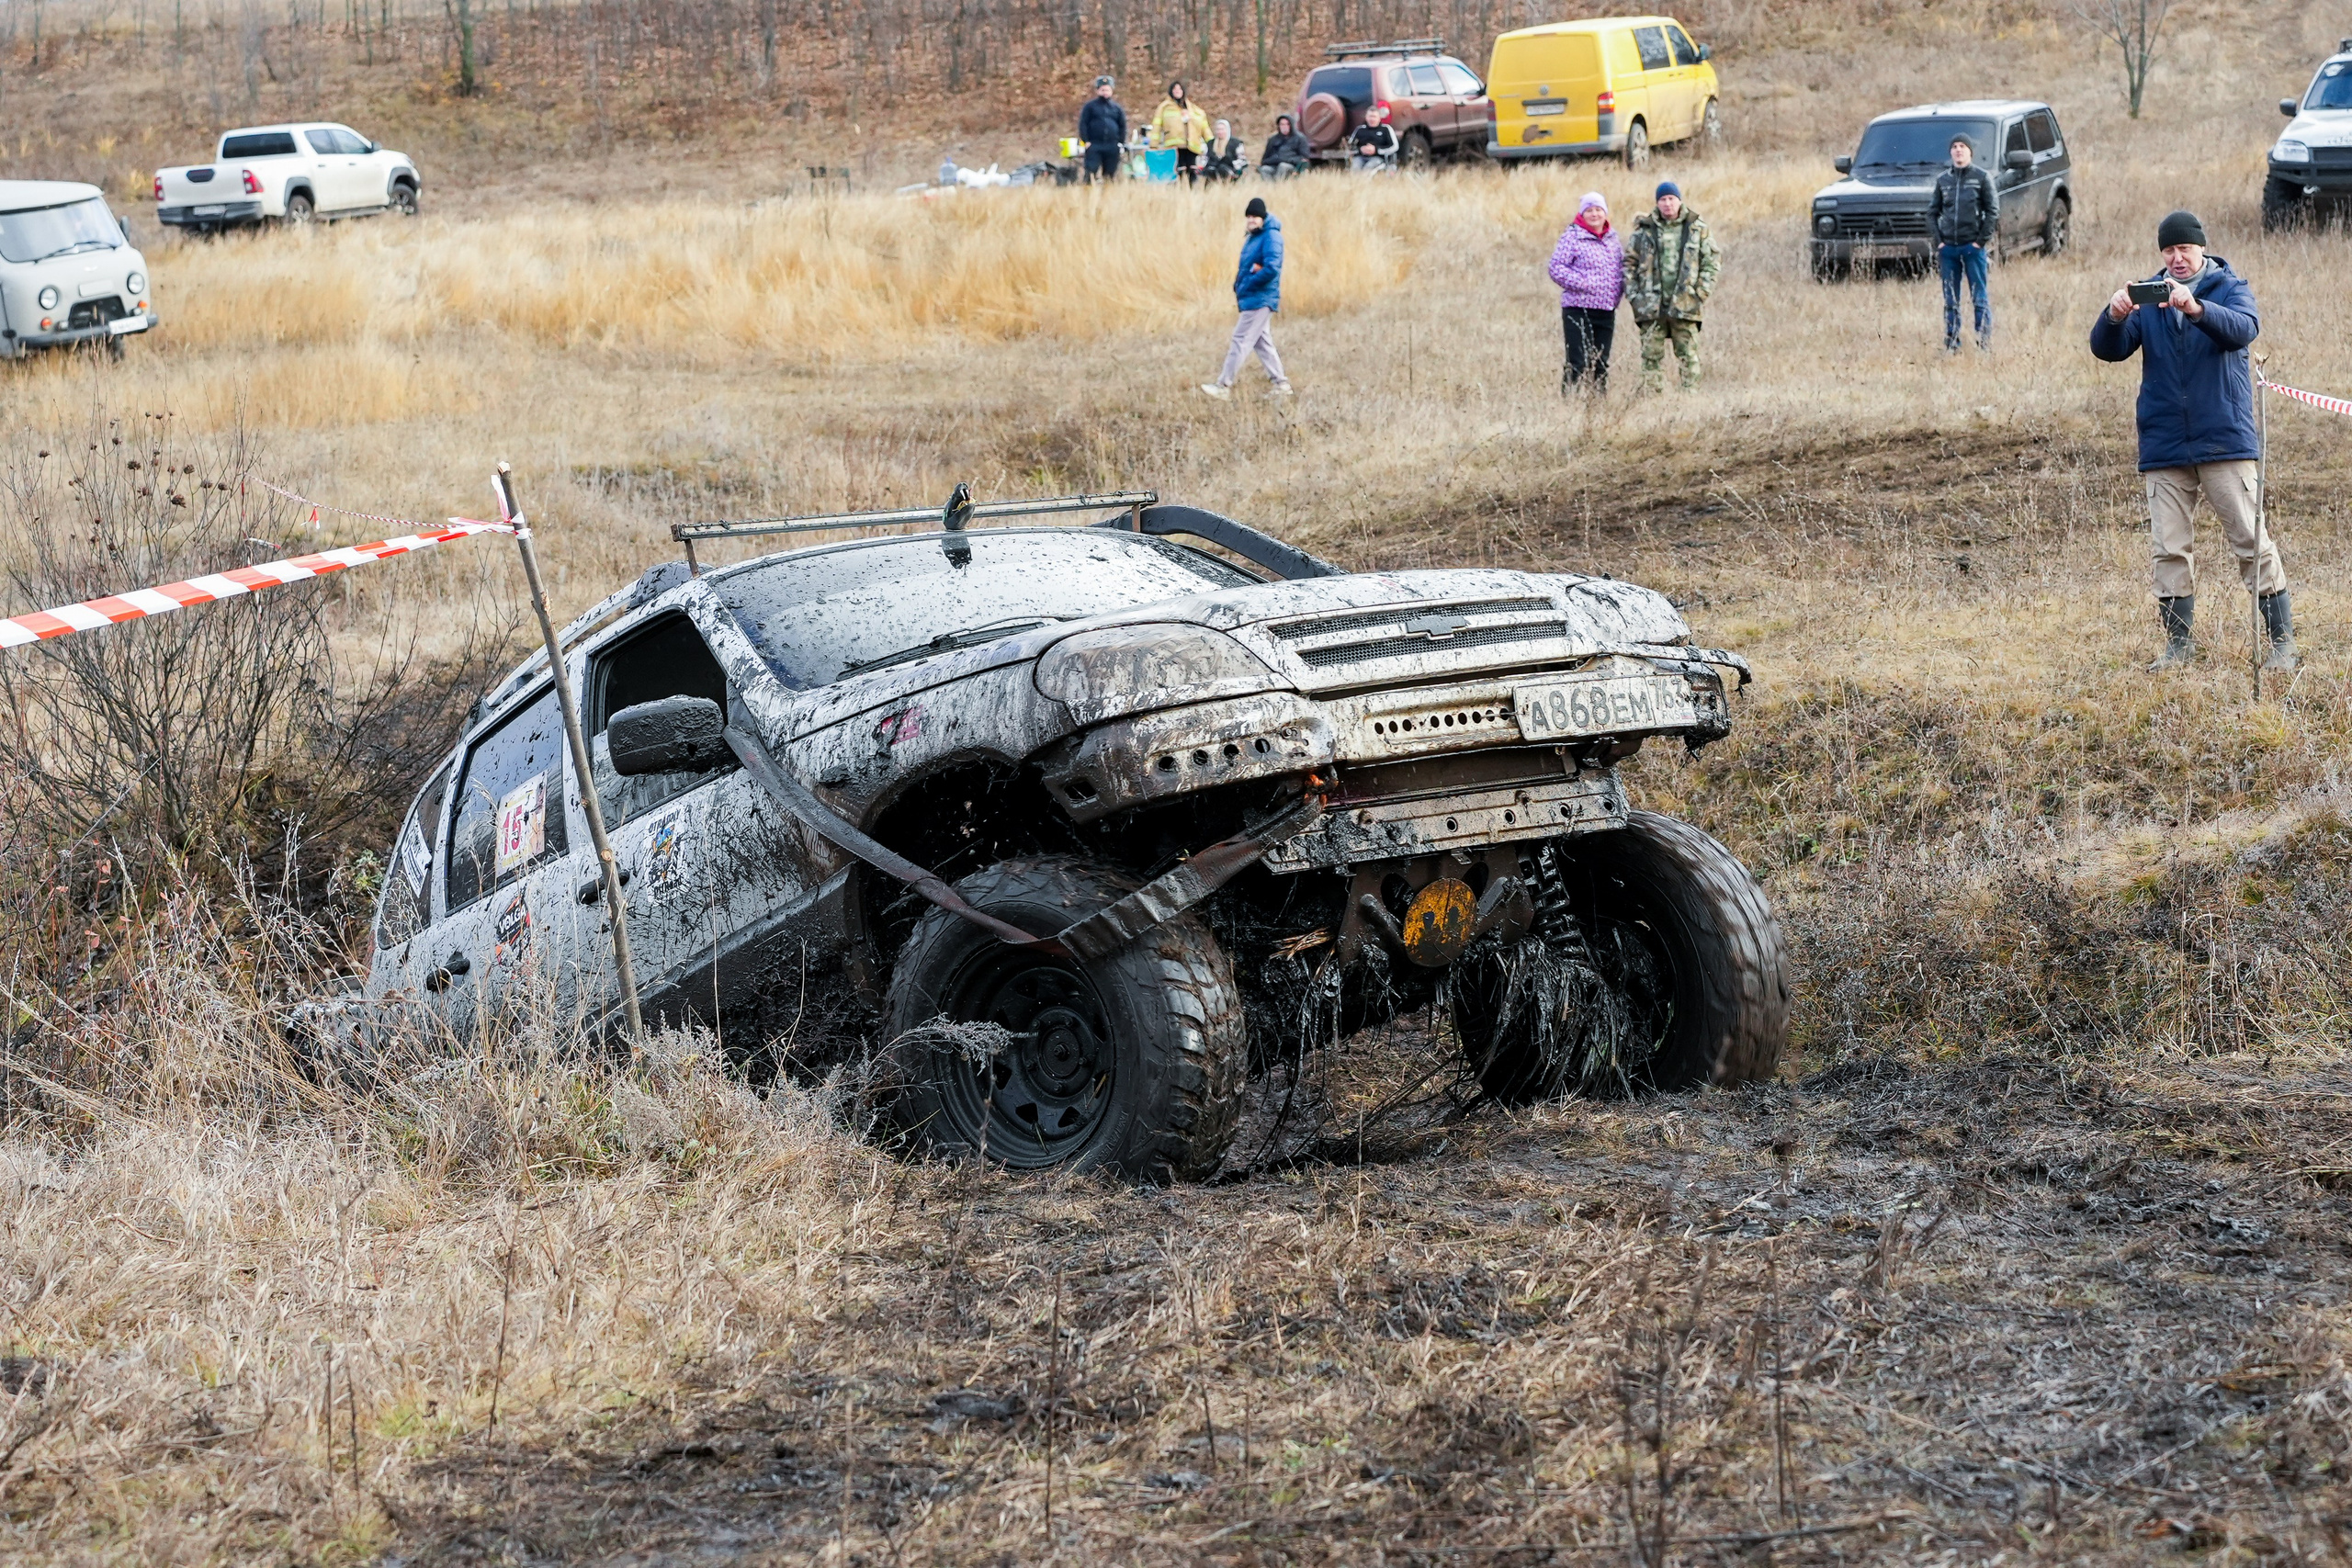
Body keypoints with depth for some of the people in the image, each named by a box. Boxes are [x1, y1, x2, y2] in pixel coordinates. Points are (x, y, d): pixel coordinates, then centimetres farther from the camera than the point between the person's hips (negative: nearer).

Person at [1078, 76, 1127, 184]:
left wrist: (1121, 143, 6)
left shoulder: (1116, 107, 12)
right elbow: (1083, 124, 1)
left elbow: (1123, 125, 16)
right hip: (1094, 145, -3)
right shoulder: (1090, 106, 3)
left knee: (1111, 173, 5)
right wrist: (1086, 141, -8)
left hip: (1112, 146, 3)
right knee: (1092, 172, -9)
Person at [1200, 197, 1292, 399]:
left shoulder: (1271, 237, -16)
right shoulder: (1252, 237, 14)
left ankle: (1224, 386, -4)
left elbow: (1271, 269, -27)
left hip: (1260, 300, -10)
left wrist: (1246, 285, -19)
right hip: (1252, 299, 10)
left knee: (1240, 341, -7)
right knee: (1262, 343, 13)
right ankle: (1281, 384, 17)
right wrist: (1239, 287, 4)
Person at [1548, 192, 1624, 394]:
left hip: (1607, 309, 6)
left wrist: (1620, 290, 5)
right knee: (1578, 364, -9)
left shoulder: (1613, 237, 12)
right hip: (1579, 310, -6)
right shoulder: (1572, 236, -6)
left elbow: (1622, 266, 23)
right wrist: (1584, 284, -18)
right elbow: (1557, 267, -11)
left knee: (1601, 364, 11)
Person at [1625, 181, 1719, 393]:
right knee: (1651, 355, 1)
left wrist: (1702, 291, -3)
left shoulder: (1697, 228, 5)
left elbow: (1713, 260, 7)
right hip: (1651, 305, 1)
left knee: (1688, 355, -1)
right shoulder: (1644, 228, 7)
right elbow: (1629, 262, 11)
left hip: (1685, 305, -1)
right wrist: (1632, 293, 1)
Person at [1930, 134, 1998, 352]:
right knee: (1950, 301, 7)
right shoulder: (1943, 179, 10)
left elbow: (1993, 211, -2)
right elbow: (1932, 211, 14)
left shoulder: (1982, 178, 0)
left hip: (1973, 247, -4)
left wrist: (1981, 240, -9)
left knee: (1980, 298, -2)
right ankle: (1951, 345, 11)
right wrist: (1938, 240, 2)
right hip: (1948, 248, 4)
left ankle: (1985, 344, 0)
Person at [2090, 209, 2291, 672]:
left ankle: (2280, 639, 4)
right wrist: (2114, 317, -26)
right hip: (2165, 444, 3)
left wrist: (2196, 308, -39)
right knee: (2169, 548, 3)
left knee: (2252, 541, -3)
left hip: (2224, 439, -3)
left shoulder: (2230, 288, 2)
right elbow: (2108, 350, -3)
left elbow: (2243, 329, -20)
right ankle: (2179, 642, 12)